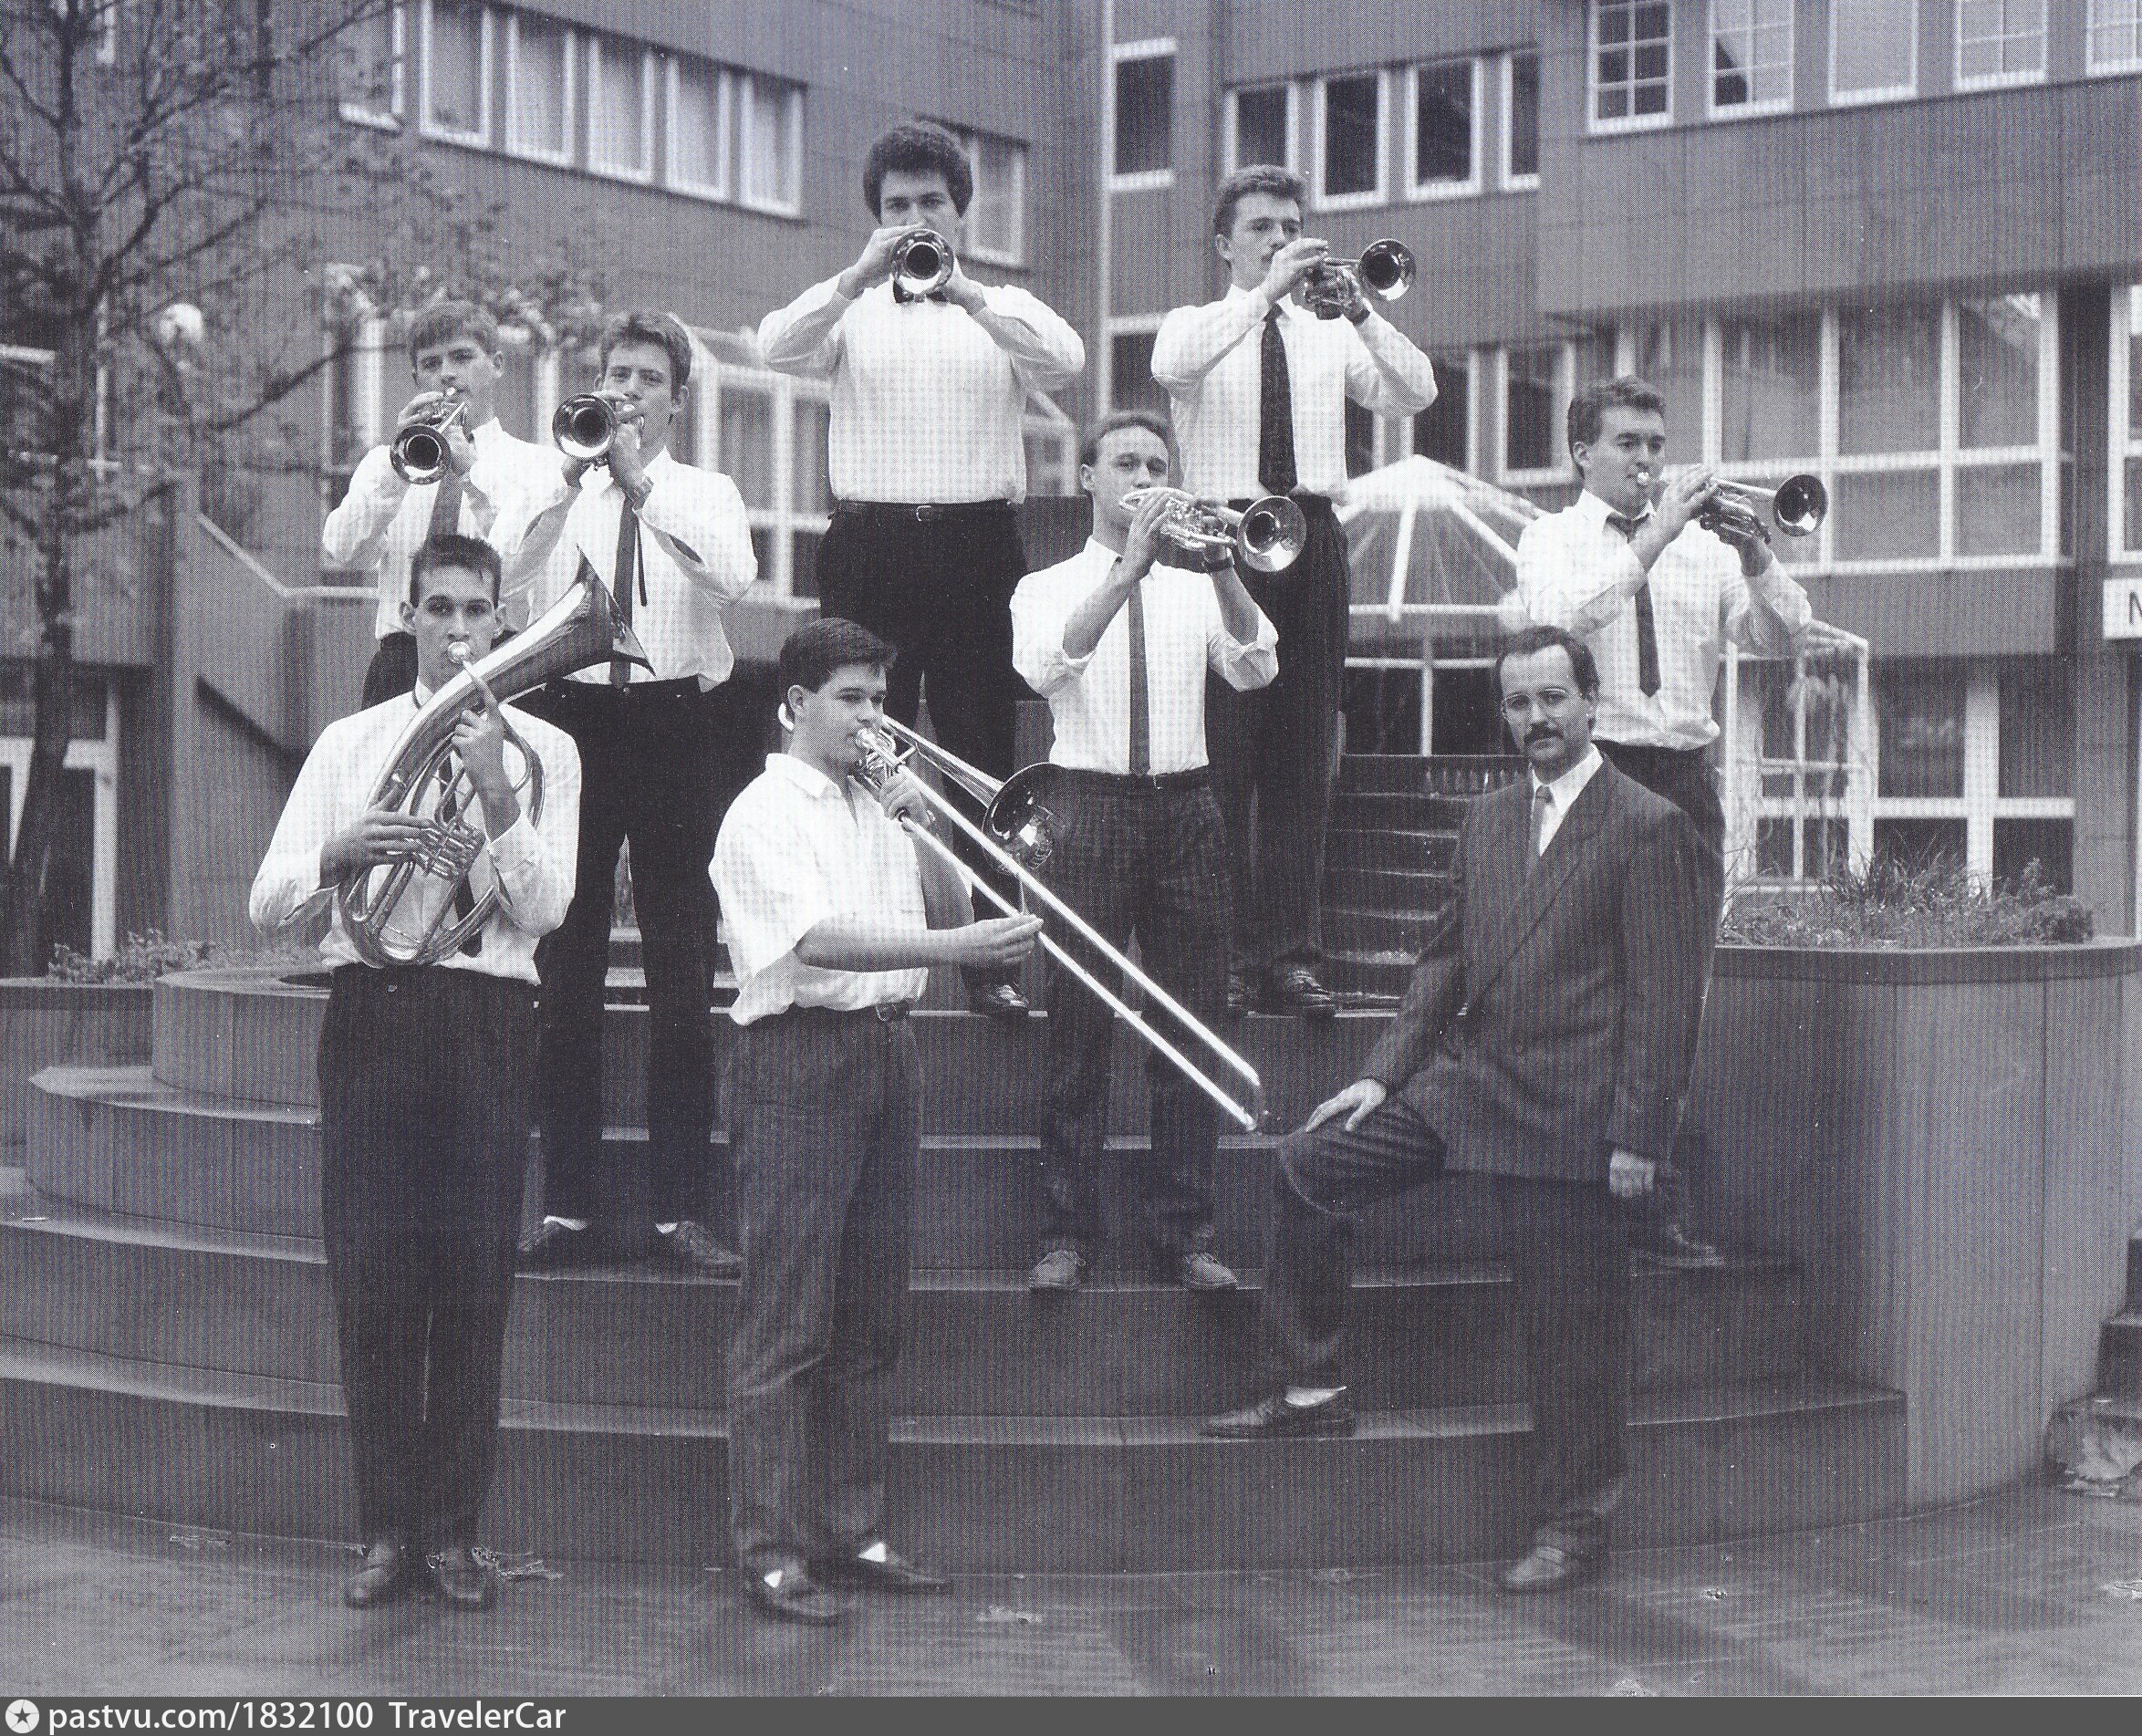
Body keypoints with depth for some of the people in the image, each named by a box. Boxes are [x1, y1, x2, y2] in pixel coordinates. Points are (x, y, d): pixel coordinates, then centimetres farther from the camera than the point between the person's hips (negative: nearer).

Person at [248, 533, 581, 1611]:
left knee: (475, 1280, 0)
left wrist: (494, 794, -17)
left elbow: (546, 906, -5)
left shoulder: (541, 751, 8)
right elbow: (267, 905, 4)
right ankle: (387, 1530, 9)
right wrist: (340, 855, -15)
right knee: (370, 1277, -1)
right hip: (371, 1014, 1)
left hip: (487, 1019, -1)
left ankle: (453, 1530, 10)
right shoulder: (349, 743, 11)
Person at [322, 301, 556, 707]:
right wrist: (398, 463, -11)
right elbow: (341, 552, 0)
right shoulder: (382, 462, 17)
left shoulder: (540, 465, 10)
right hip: (402, 662, 2)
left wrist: (472, 472, -16)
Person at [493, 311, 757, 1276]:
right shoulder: (553, 490, 11)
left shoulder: (707, 493, 9)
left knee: (683, 973, -1)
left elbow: (734, 576, -12)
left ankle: (678, 1206, 3)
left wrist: (644, 489, -17)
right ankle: (568, 1203, 10)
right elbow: (502, 564, -9)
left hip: (679, 728, -1)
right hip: (571, 718, 1)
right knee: (565, 969, 3)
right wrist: (572, 476, -16)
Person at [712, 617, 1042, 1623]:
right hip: (798, 1060, -8)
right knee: (786, 1321, -5)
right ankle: (770, 1548, -1)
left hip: (885, 1055, 8)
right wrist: (956, 949, -29)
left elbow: (946, 915, 16)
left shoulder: (877, 808, 18)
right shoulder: (765, 814, -6)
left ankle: (851, 1529, 19)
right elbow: (818, 939, -21)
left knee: (871, 1318, 11)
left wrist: (923, 831, 0)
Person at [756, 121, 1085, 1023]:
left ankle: (988, 959, 5)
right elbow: (779, 346, -7)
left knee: (983, 754, 0)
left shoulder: (1005, 309, 12)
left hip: (977, 549, 0)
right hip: (870, 546, 0)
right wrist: (860, 276, -19)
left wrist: (963, 294, -19)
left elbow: (1063, 360, -9)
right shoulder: (851, 312, 12)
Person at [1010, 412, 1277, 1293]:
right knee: (1079, 1025, -2)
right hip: (1088, 806, -2)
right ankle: (1067, 1230, 5)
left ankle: (1182, 1229, 11)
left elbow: (1254, 667, -6)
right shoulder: (1047, 588, 8)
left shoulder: (1197, 590, 12)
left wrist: (1220, 566, -20)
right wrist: (1130, 567, -23)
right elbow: (1046, 666, -15)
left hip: (1184, 808, 2)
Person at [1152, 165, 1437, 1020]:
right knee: (1222, 758, -7)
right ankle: (1221, 955, -4)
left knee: (1305, 755, 0)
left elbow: (1414, 394, 1)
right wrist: (1268, 291, -18)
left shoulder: (1331, 336, 16)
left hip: (1312, 544, 3)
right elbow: (1172, 367, -16)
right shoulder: (1194, 326, 9)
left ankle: (1290, 954, 2)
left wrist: (1358, 308, -11)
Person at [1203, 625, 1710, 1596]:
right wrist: (1384, 1072, 9)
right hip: (1463, 1080, 7)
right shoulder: (1488, 820, 13)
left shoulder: (1648, 828, -9)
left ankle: (1574, 1525, 15)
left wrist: (1638, 1135, -14)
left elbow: (1665, 994, -11)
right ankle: (1314, 1393, 10)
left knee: (1569, 1328, 0)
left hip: (1567, 1113, -7)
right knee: (1309, 1166, 0)